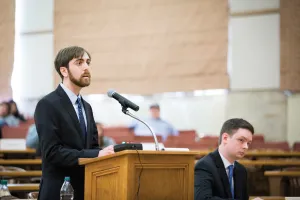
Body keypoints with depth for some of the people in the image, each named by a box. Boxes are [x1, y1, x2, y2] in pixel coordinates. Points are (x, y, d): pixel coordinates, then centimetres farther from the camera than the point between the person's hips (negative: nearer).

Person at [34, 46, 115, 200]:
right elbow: (52, 152, -21)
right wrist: (97, 154, -25)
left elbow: (92, 147, 14)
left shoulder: (86, 107, 14)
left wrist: (106, 153, -9)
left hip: (86, 187, 8)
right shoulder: (48, 105, -12)